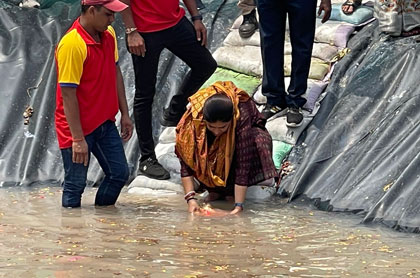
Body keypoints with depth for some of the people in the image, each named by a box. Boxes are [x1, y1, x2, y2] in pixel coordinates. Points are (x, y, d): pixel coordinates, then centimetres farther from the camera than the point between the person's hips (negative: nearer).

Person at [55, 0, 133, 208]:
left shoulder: (109, 34, 1)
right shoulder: (72, 44, -24)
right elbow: (68, 94, -22)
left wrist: (124, 113, 13)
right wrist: (78, 139, -22)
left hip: (105, 123, 8)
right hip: (77, 127, -8)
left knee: (119, 173, 9)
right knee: (76, 183, 0)